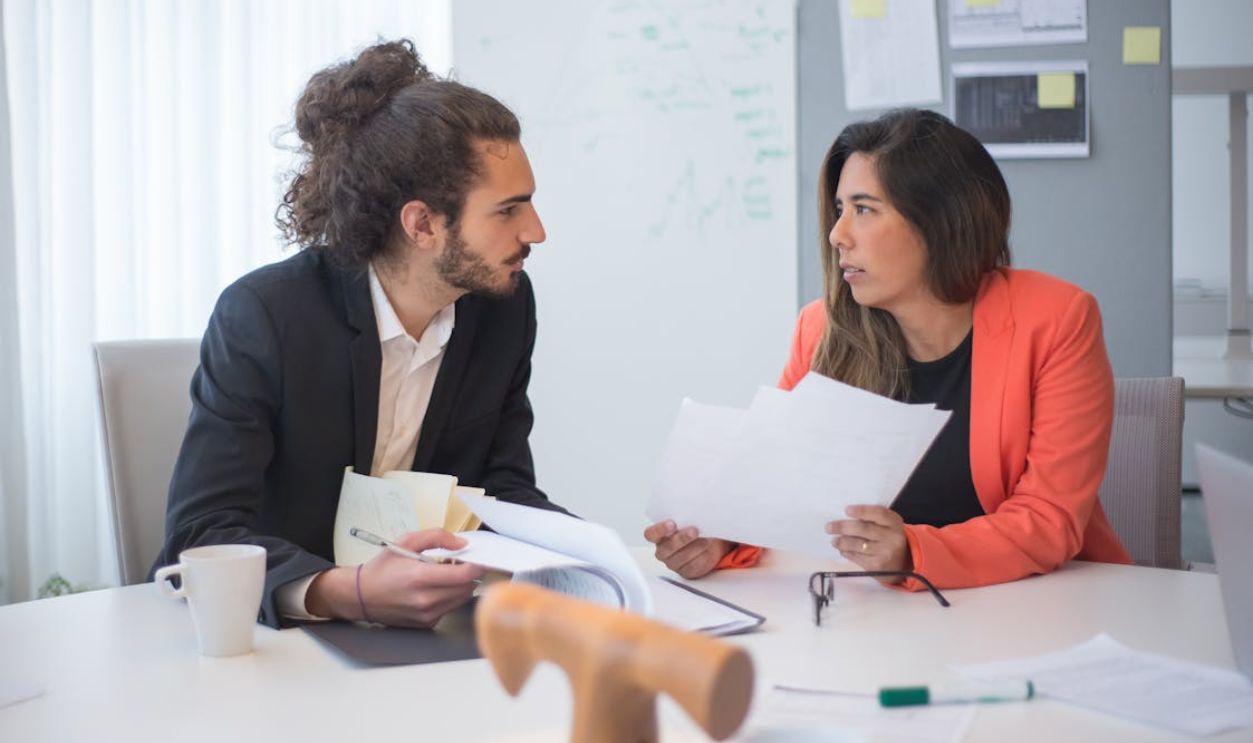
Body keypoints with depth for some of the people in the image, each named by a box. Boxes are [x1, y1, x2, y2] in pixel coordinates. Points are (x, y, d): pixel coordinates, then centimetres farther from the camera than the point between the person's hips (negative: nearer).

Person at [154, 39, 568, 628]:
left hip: (409, 625, 4)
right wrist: (345, 594, -40)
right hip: (260, 626, -3)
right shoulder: (263, 314, -19)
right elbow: (199, 534, -23)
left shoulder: (506, 306, -4)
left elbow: (505, 488, 2)